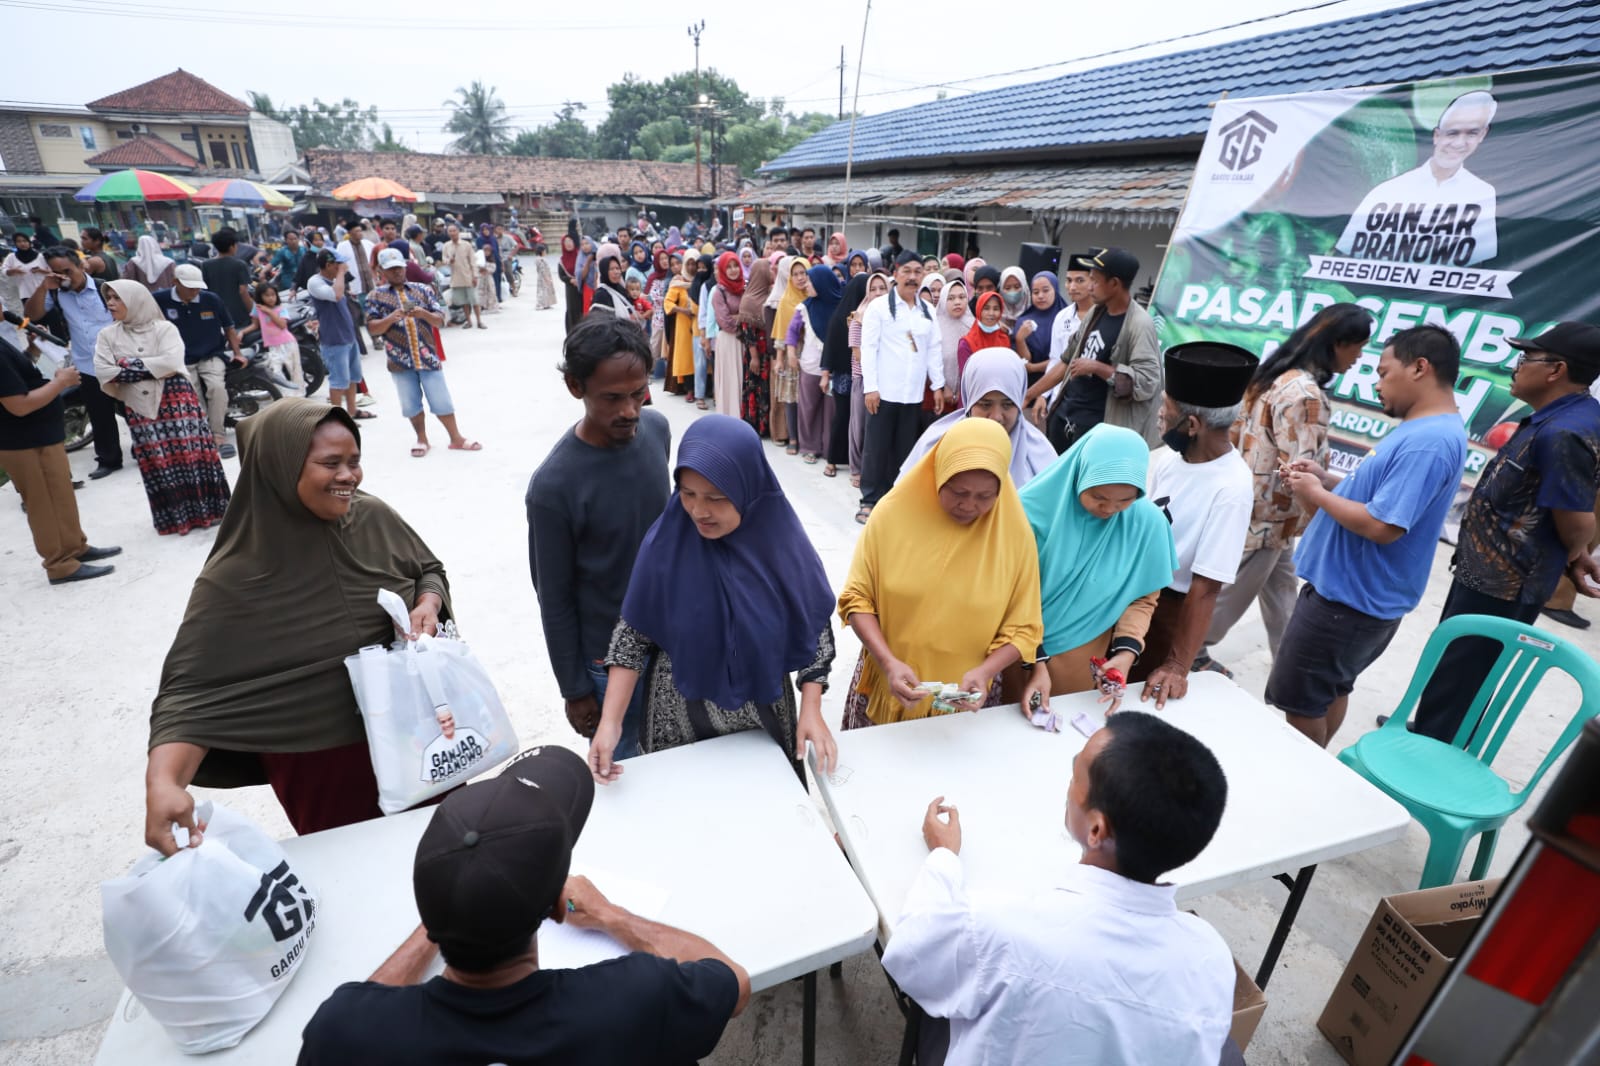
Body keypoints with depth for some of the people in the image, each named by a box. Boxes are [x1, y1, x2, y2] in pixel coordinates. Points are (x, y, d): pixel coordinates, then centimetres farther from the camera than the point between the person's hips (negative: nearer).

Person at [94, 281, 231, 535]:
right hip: (140, 407, 3)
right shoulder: (107, 336, 11)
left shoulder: (164, 328, 2)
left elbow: (171, 362, -12)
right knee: (157, 462, 1)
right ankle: (175, 517, 7)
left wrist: (130, 365, -8)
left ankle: (208, 510, 6)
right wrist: (151, 369, -8)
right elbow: (104, 373, -1)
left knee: (191, 453, -3)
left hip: (176, 400, -3)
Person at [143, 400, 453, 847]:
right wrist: (164, 784, -34)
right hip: (318, 766, -3)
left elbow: (429, 571, 7)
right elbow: (190, 690, -19)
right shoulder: (234, 578, -18)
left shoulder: (375, 518, -8)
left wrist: (428, 606, -15)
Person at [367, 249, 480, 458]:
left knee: (442, 400, 3)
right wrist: (391, 318, -18)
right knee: (411, 404, 8)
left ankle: (456, 439, 15)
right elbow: (372, 329, -1)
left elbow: (440, 320, 2)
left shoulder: (423, 289, 6)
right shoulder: (375, 296, 4)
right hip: (400, 361, 0)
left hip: (428, 356, 0)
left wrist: (424, 314, -18)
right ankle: (422, 440, 24)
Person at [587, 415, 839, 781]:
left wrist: (811, 709, -11)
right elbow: (634, 633, -10)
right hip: (679, 715, 0)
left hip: (764, 711, 1)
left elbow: (813, 629, -5)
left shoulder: (781, 544, -17)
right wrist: (610, 721, -16)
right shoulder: (666, 543, -19)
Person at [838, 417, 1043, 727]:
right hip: (887, 688, 0)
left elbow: (1022, 629, -4)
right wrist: (888, 662, -20)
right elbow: (857, 598, -8)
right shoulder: (894, 512, -12)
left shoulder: (1016, 534, -9)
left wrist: (984, 671, -20)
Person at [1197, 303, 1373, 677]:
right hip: (1267, 516, -9)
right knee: (1232, 593, 8)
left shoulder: (1277, 373, 5)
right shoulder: (1305, 394, -24)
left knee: (1281, 589, 20)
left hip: (1256, 506, 10)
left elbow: (1242, 430, 12)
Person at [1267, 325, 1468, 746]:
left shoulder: (1428, 443, -25)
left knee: (1299, 700, 3)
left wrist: (1317, 494, -16)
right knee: (1329, 691, 23)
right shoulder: (1422, 429, 10)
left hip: (1350, 599, -11)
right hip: (1350, 589, 11)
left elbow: (1382, 526, -29)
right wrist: (1327, 480, 4)